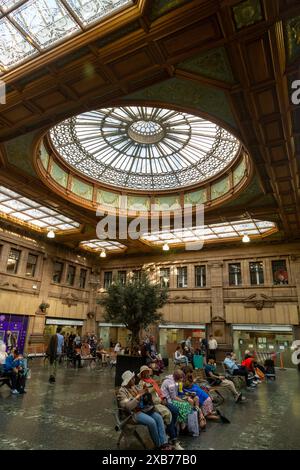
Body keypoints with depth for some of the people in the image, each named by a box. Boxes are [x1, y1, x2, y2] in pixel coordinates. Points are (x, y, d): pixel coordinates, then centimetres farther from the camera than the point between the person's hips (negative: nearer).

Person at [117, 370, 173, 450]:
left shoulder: (134, 387, 10)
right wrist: (138, 395, -25)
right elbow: (128, 406, -23)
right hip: (133, 413, -7)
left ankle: (164, 443, -14)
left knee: (158, 417, -14)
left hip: (142, 409, 7)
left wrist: (144, 392, -5)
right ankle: (159, 445, -7)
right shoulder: (122, 391, -13)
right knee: (151, 422, -27)